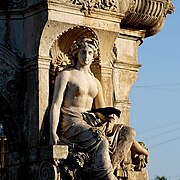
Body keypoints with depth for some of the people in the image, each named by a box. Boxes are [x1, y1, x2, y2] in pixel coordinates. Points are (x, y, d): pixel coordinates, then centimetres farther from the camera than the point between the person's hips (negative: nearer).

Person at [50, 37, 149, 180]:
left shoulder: (96, 82, 22)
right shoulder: (66, 74, 3)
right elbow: (56, 104, -6)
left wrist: (110, 120, -3)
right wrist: (53, 133, -18)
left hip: (90, 122, 7)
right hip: (71, 122, -7)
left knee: (128, 132, -9)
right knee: (101, 141, -35)